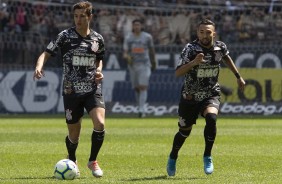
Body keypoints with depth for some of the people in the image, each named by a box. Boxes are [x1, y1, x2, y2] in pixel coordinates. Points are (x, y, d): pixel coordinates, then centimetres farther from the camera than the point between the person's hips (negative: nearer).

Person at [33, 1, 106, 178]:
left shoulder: (98, 38, 4)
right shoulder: (65, 36, -5)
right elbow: (46, 53, -5)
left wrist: (99, 70, -1)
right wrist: (39, 66, -26)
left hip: (93, 89, 1)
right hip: (71, 91, -1)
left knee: (100, 124, -22)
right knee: (74, 135, 6)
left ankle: (93, 161, 1)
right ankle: (72, 162, 38)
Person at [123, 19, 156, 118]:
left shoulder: (147, 37, -4)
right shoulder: (128, 38, -2)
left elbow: (151, 49, 11)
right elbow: (125, 54, -6)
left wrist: (153, 62, 18)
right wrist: (127, 57, -30)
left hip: (144, 65, -3)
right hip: (133, 65, 3)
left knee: (143, 87, -15)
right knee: (136, 88, 10)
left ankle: (142, 110, -22)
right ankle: (141, 108, 28)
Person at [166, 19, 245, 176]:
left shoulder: (220, 47, -7)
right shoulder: (190, 49, -19)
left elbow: (226, 57, 19)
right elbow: (178, 73, -28)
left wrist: (238, 76, 24)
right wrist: (194, 62, -42)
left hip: (211, 95, 1)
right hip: (190, 97, -1)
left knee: (211, 118, -29)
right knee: (185, 131, 10)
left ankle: (207, 157, -12)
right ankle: (173, 158, 40)